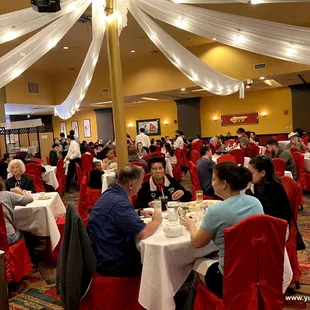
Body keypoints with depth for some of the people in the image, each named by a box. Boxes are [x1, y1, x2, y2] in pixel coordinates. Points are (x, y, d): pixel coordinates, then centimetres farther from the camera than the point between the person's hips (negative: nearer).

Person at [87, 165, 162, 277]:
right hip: (110, 263, -9)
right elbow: (143, 233, -31)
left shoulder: (110, 193, 1)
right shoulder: (119, 202, -30)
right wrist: (156, 221, -11)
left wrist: (140, 212, 12)